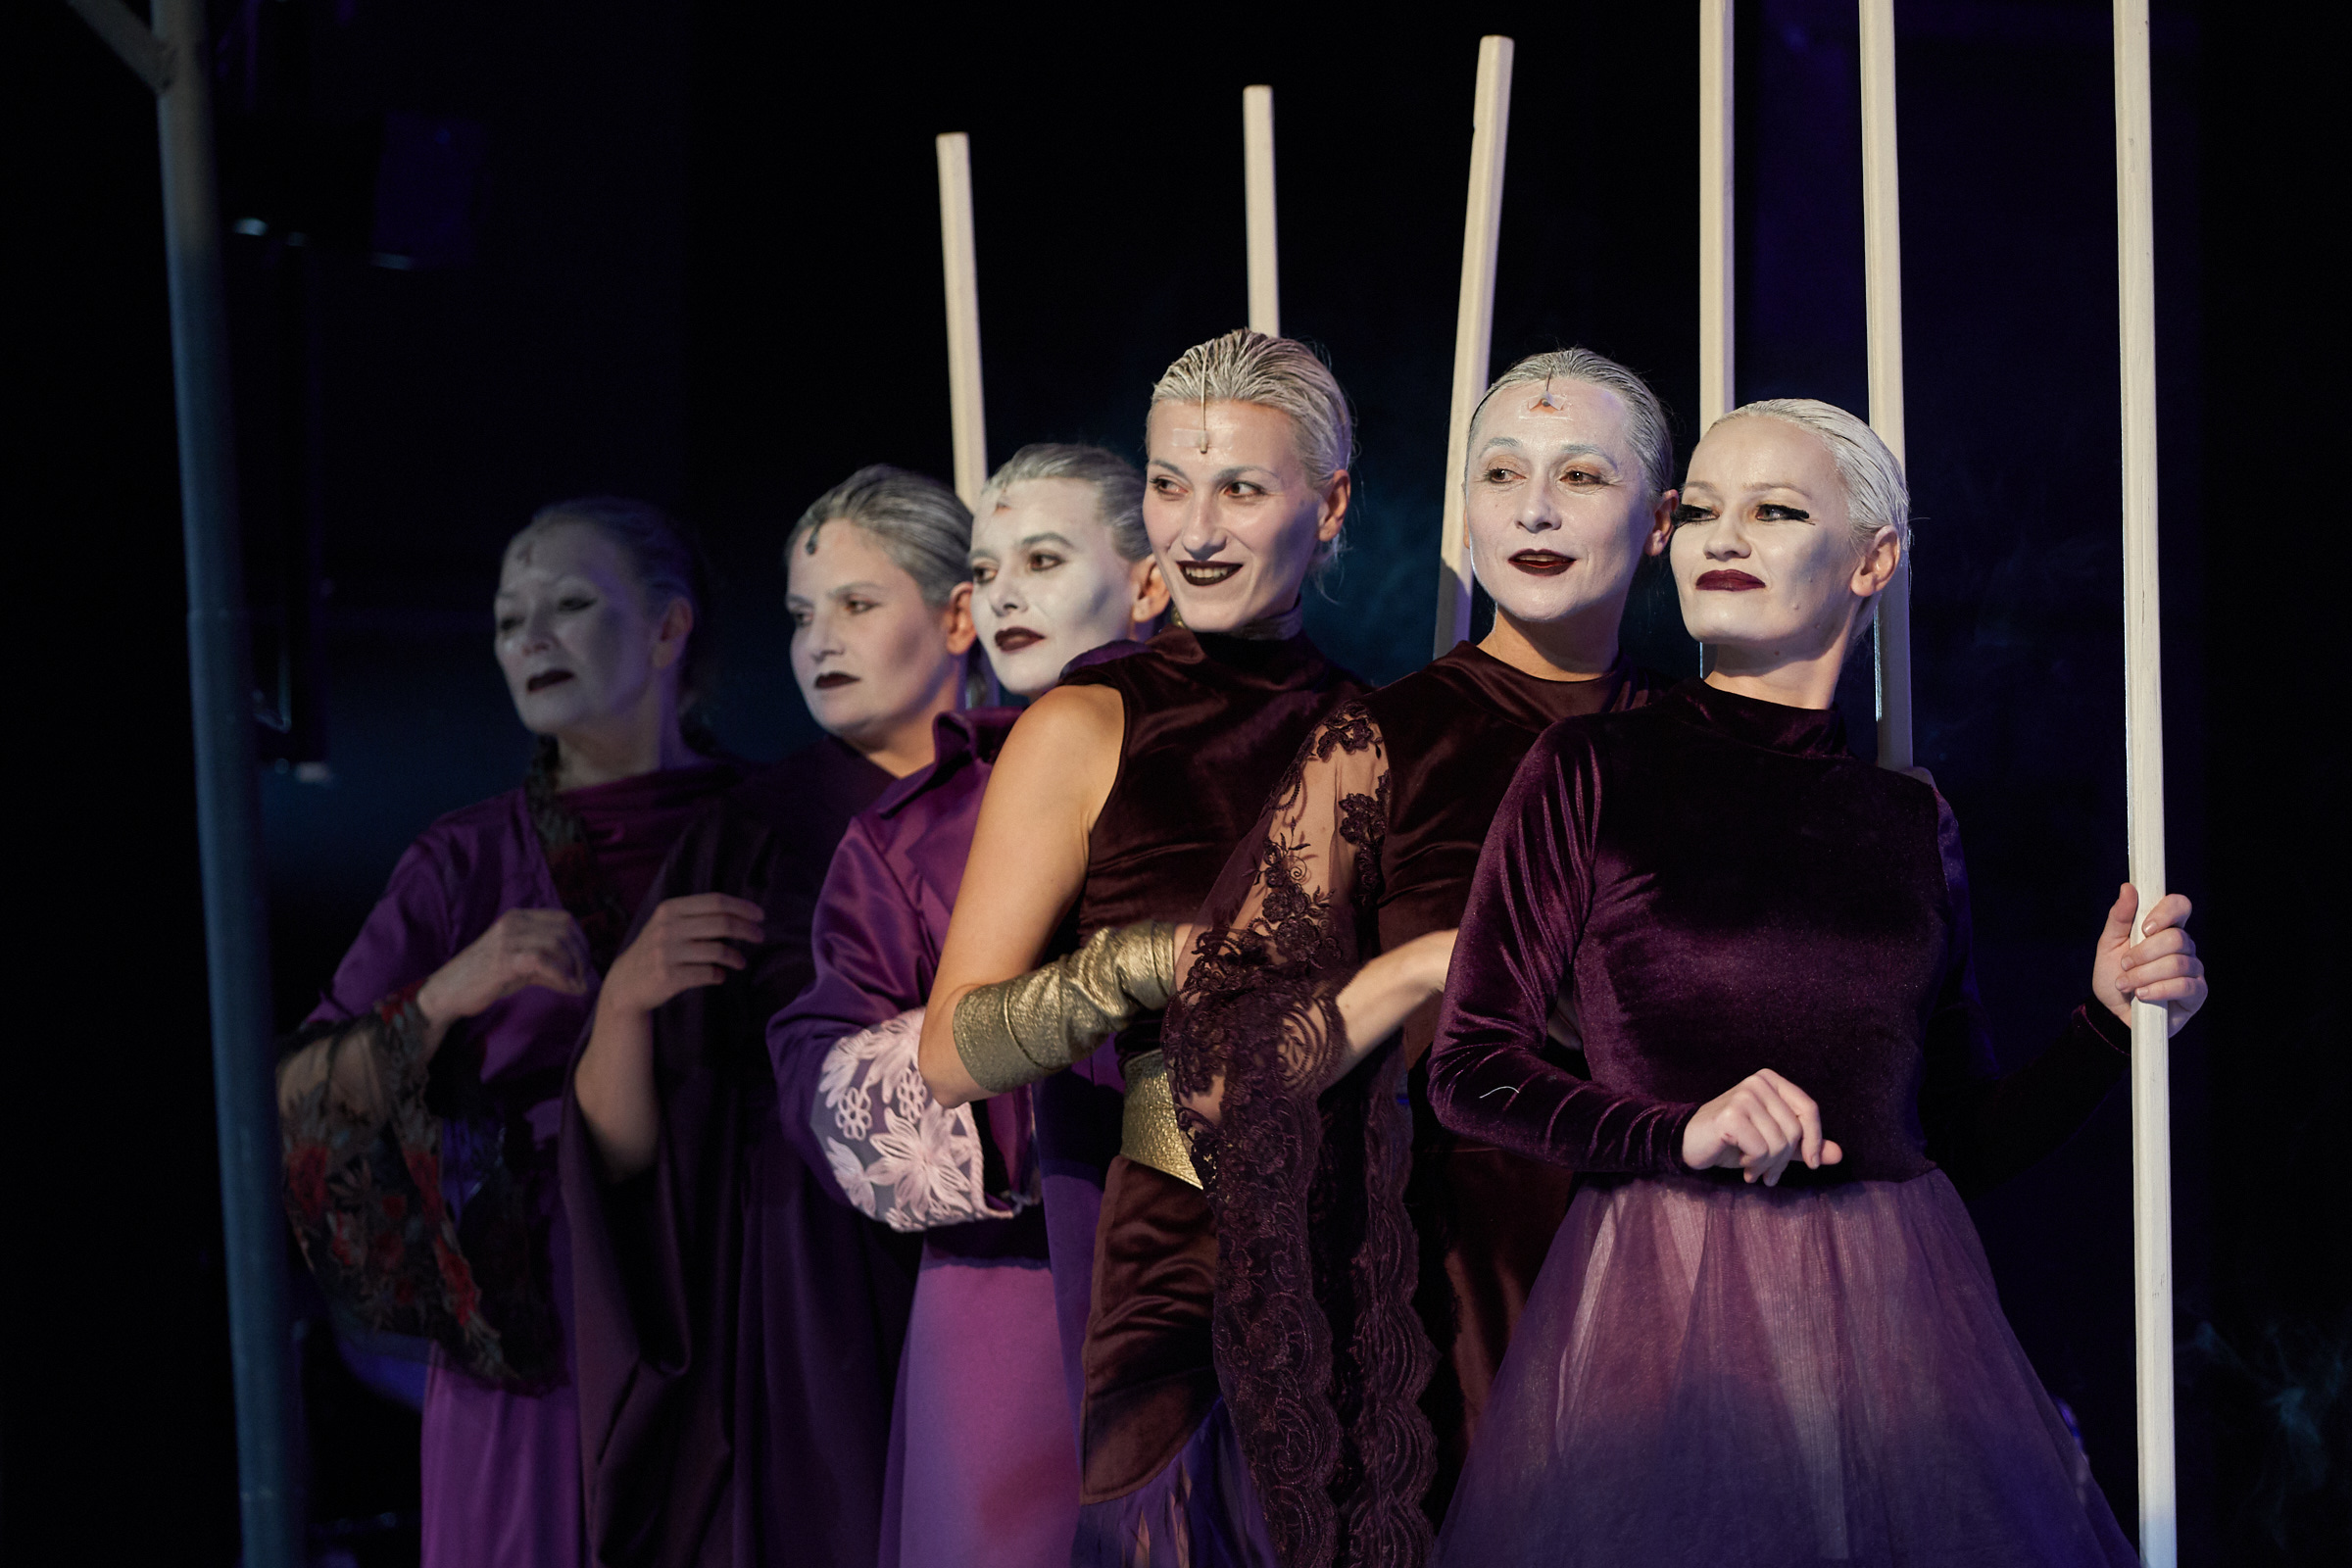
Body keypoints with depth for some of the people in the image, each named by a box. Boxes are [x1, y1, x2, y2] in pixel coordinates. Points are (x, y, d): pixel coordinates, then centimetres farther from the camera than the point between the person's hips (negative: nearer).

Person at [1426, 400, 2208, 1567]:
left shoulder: (1911, 824, 10)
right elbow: (1469, 1070, -3)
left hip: (1895, 1315, 3)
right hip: (1665, 1308, -3)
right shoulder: (1591, 771, 0)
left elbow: (1966, 1141, 14)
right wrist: (1679, 1132, -16)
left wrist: (2110, 1021, 0)